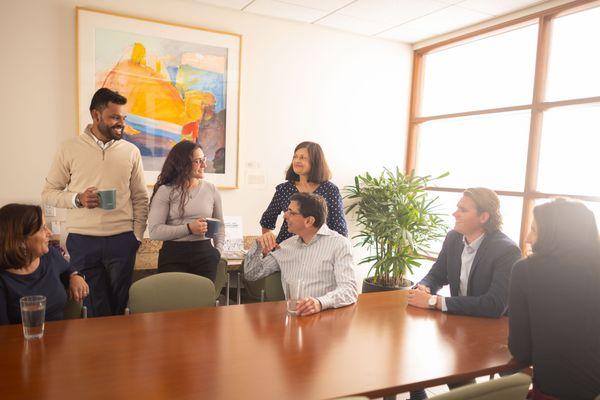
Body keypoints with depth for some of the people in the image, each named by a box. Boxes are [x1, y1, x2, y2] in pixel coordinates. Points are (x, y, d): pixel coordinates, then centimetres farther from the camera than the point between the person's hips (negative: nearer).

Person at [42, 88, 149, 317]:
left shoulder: (131, 151, 5)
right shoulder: (70, 149, 2)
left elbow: (140, 198, 7)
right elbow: (48, 193, 6)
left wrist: (137, 236, 0)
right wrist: (77, 199, -13)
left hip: (122, 240, 1)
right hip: (82, 240, -1)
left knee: (119, 305, 8)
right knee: (94, 307, 6)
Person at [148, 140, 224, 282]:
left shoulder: (211, 189, 9)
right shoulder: (166, 191, -2)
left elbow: (219, 225, 18)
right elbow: (154, 231, -9)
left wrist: (218, 250, 4)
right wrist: (188, 228, -16)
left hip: (205, 255, 3)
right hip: (173, 256, -2)